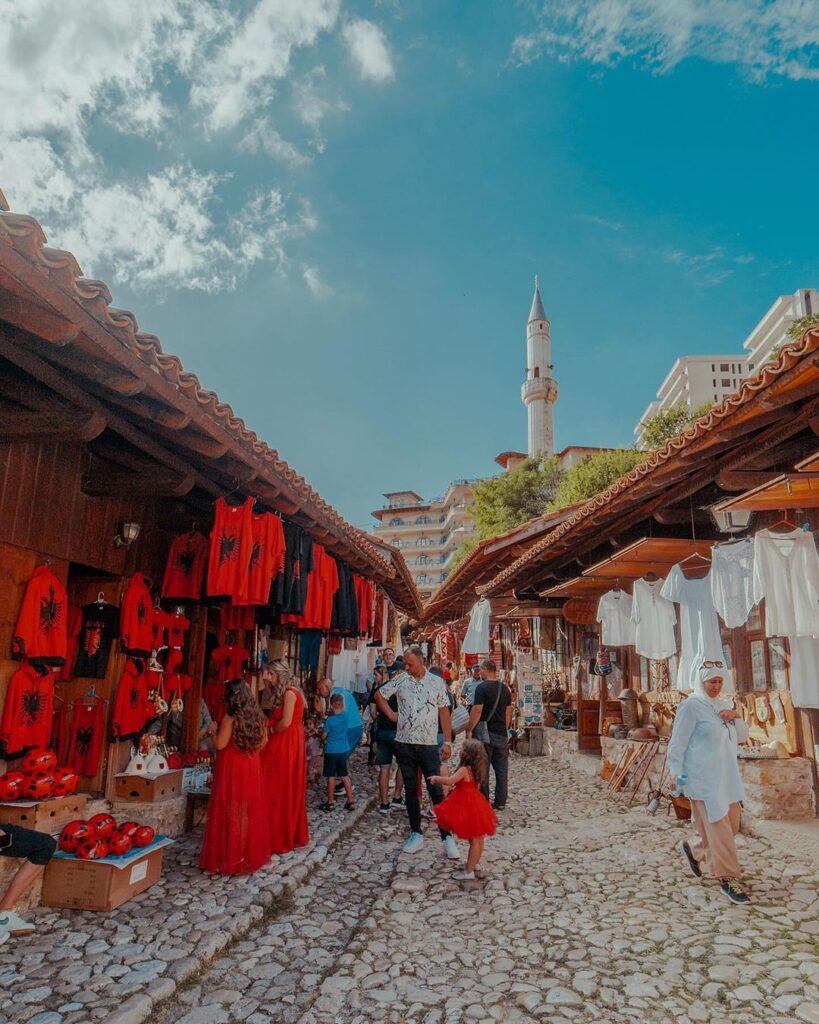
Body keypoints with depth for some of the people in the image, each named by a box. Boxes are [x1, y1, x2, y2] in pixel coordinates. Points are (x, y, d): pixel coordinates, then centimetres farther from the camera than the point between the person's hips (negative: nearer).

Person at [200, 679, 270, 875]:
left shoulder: (230, 717, -15)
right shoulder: (257, 716, 3)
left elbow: (220, 744, -16)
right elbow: (263, 742, 9)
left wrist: (213, 731, 1)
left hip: (231, 768, -6)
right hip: (252, 767, 6)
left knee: (230, 812, 3)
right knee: (250, 810, 14)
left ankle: (229, 858, 10)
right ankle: (252, 854, 23)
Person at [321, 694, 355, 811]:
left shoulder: (329, 720, -17)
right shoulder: (345, 716, -6)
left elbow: (324, 736, -6)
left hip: (331, 751, -5)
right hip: (343, 750, 5)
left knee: (331, 776, 6)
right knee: (345, 775, 12)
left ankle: (330, 802, 15)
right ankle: (350, 801, 14)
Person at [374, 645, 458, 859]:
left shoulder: (437, 682, 0)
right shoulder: (401, 679, 1)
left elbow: (444, 712, 3)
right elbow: (379, 695, 13)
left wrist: (448, 741, -1)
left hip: (429, 744, -2)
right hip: (404, 743, 2)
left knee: (436, 789, -4)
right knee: (411, 789, 11)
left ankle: (447, 837, 3)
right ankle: (416, 833, 23)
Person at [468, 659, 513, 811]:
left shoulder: (482, 688, -13)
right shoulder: (504, 688, 9)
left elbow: (477, 711, -17)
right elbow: (508, 712, 14)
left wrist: (469, 730, -10)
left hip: (485, 733, -6)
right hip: (502, 734, 6)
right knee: (501, 769, 11)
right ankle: (500, 801, 16)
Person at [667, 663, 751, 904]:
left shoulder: (722, 705, 12)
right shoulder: (690, 706, -11)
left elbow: (742, 736, 15)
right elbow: (678, 742, -12)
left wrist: (737, 716, -3)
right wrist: (675, 771, -15)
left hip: (727, 776, 8)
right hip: (703, 777, -8)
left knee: (732, 824, 13)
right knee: (718, 826, -4)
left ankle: (694, 850, 33)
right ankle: (728, 879, 10)